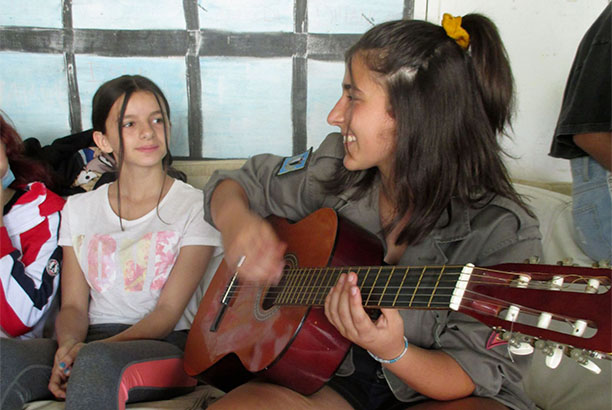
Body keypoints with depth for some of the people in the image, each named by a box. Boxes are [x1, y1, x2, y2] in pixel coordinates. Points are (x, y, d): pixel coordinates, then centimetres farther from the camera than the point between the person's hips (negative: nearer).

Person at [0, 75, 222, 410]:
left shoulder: (195, 206, 1)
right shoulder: (78, 209, 14)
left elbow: (169, 311, -6)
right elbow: (73, 305, 9)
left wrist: (95, 348, -21)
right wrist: (69, 345, -15)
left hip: (167, 344, -3)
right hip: (91, 341, 3)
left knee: (97, 361, -37)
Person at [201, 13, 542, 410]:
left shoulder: (502, 232, -19)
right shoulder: (334, 169, -5)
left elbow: (473, 377, -15)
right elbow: (242, 184, 9)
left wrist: (393, 353, -35)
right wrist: (236, 220, -14)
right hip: (336, 376, 3)